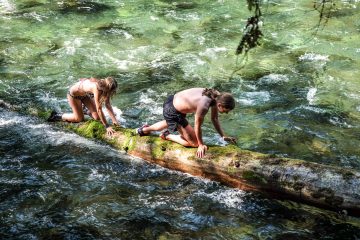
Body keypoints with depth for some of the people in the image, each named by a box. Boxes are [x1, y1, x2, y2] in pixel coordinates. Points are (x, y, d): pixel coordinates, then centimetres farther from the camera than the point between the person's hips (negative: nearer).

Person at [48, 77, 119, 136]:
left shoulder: (104, 86, -20)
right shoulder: (97, 88, -42)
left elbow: (108, 105, -13)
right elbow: (99, 109, -41)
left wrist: (114, 120, -20)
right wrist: (107, 127, -40)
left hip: (85, 94, 7)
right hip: (73, 94, -7)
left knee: (97, 117, -2)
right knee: (79, 118, -1)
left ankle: (85, 110, 29)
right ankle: (57, 116, 16)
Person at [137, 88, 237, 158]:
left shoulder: (217, 96, -11)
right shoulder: (203, 106, -35)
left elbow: (214, 118, 5)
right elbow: (197, 126, -20)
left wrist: (223, 136, 7)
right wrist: (201, 145, -6)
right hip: (173, 112, -9)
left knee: (170, 123, 43)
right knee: (194, 143, -3)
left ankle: (144, 130, 63)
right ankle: (167, 136, 15)